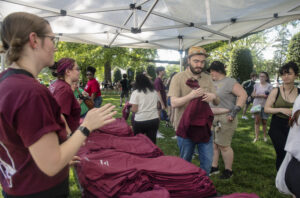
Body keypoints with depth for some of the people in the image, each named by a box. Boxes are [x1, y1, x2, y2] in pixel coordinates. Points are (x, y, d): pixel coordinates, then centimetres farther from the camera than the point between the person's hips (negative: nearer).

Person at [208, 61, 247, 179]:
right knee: (213, 144, 12)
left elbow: (243, 95, -16)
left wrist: (235, 111, -21)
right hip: (211, 118, 7)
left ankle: (228, 170, 16)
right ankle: (214, 168, 26)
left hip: (225, 119, -7)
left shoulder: (229, 82, -9)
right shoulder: (212, 83, 13)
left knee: (224, 146, -1)